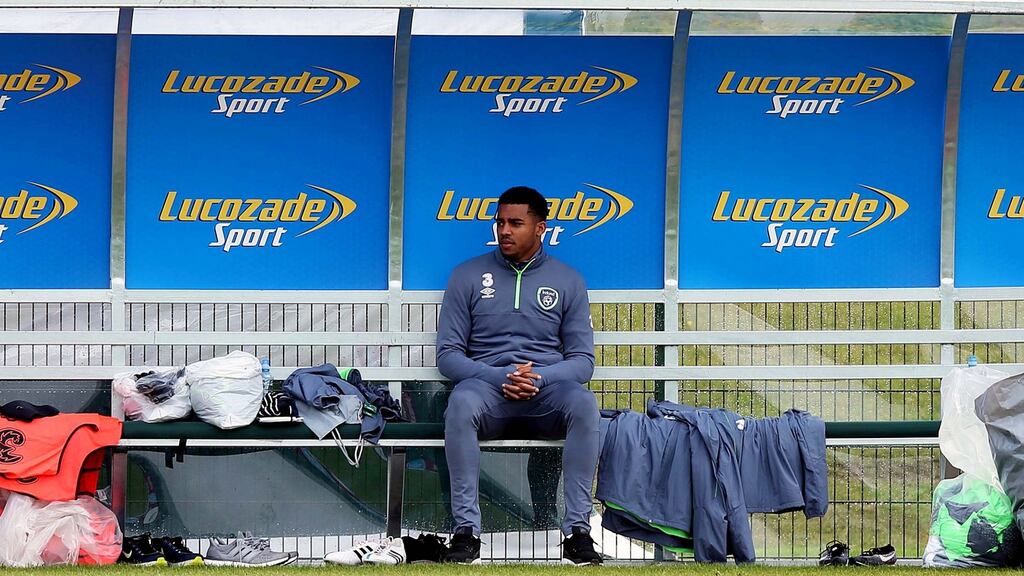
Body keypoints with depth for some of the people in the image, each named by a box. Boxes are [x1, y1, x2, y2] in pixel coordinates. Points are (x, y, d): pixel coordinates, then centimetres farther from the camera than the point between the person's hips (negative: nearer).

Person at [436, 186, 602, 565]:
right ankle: (466, 531, -35)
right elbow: (448, 354, 4)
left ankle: (578, 530, -33)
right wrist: (499, 378, -14)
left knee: (584, 404, -35)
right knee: (461, 403, -37)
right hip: (486, 385, -1)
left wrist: (539, 378, -15)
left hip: (547, 391, 1)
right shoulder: (468, 276, 10)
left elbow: (582, 360, 7)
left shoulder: (568, 281, 12)